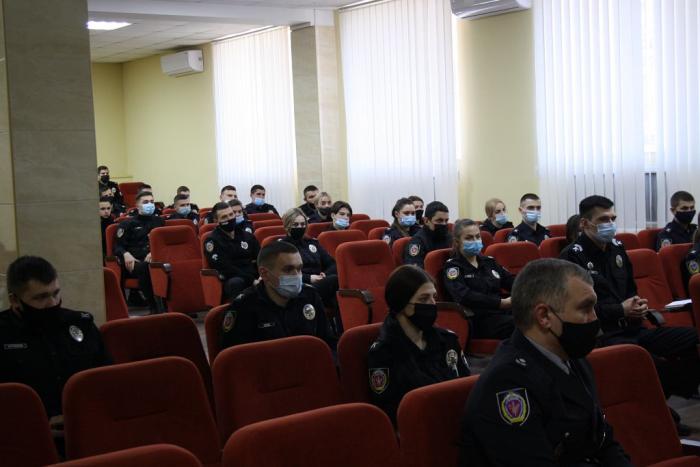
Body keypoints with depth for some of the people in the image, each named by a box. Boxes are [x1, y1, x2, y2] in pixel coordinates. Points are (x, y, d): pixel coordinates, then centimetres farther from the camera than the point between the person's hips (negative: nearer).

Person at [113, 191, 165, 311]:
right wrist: (126, 254, -14)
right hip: (135, 261, -1)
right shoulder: (128, 224, 19)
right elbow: (118, 246, 10)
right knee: (144, 268, -39)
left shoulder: (159, 221, 27)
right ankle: (154, 307, -35)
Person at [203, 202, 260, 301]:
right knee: (236, 283, -40)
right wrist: (251, 279, -15)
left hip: (254, 279, 4)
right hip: (232, 280, -4)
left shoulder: (248, 236, 18)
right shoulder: (212, 240, 2)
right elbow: (224, 268, -9)